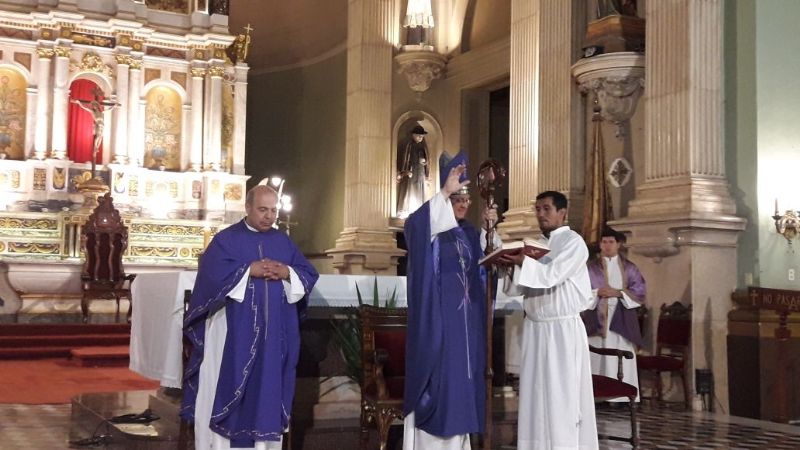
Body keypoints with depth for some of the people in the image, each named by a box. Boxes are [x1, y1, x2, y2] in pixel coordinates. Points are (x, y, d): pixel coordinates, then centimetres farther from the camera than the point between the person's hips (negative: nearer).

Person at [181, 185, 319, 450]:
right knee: (229, 387, 0)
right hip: (234, 332, -4)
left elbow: (309, 275, 8)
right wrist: (249, 270, -17)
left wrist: (287, 273, -12)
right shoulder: (226, 239, 0)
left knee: (268, 390, 7)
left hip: (274, 334, 4)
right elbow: (212, 274, -14)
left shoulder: (284, 242, 12)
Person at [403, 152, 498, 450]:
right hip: (436, 316, -7)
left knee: (460, 377, 9)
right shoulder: (430, 229, -7)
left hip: (465, 319, 7)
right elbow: (413, 225, -29)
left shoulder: (469, 233, 14)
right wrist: (444, 192, -33)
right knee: (436, 376, -6)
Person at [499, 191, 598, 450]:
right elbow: (524, 285, 10)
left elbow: (552, 275, -20)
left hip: (563, 329, -7)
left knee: (562, 395, -4)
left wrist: (521, 260, -17)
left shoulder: (573, 242, -6)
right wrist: (513, 265, -7)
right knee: (536, 393, 6)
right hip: (535, 328, 7)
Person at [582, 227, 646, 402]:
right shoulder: (590, 267, 9)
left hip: (621, 321, 0)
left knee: (622, 364, -3)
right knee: (598, 362, -3)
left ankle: (623, 399, 1)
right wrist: (597, 292, -15)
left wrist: (618, 293, -11)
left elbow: (640, 292, 3)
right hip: (597, 320, 0)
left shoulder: (629, 268, 10)